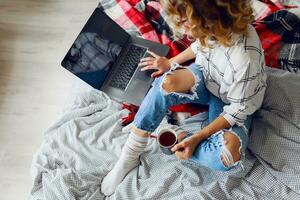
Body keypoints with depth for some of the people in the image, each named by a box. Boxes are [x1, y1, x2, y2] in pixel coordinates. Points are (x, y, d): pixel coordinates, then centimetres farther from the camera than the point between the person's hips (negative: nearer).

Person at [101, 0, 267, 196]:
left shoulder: (245, 57, -37)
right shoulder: (212, 26, -19)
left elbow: (238, 109, -24)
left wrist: (197, 138, -27)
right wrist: (171, 63, 6)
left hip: (230, 104, -5)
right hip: (204, 79, 5)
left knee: (228, 155, -36)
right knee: (168, 82, -30)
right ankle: (128, 158, -18)